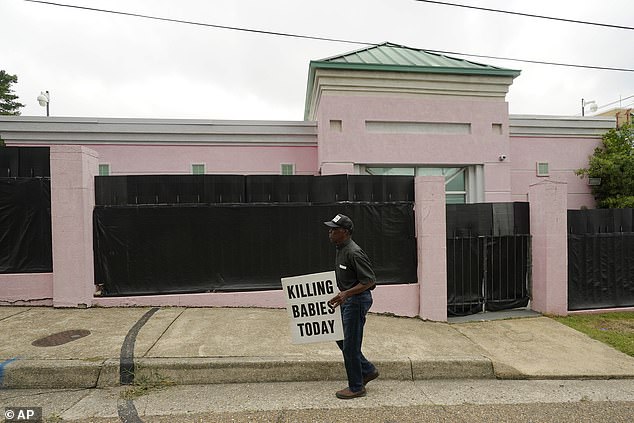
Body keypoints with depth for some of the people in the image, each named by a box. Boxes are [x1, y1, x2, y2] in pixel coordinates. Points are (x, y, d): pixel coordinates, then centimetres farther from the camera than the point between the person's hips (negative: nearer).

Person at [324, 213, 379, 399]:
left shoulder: (353, 253, -23)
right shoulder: (340, 250, 8)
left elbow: (369, 281, -23)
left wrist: (345, 294, -29)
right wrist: (342, 295, 17)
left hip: (357, 300, -10)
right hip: (347, 300, 10)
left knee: (350, 344, 2)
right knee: (341, 339, 19)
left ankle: (356, 387, 21)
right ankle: (368, 371, 34)